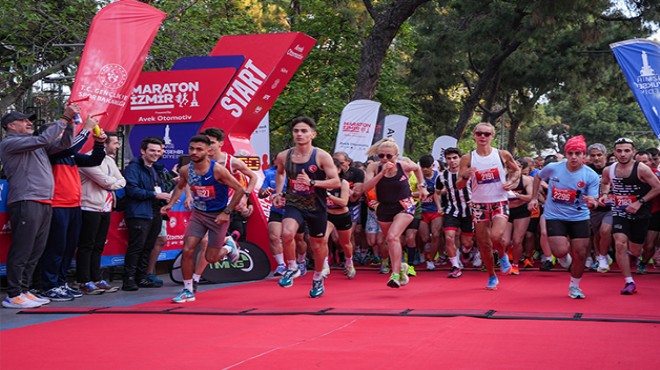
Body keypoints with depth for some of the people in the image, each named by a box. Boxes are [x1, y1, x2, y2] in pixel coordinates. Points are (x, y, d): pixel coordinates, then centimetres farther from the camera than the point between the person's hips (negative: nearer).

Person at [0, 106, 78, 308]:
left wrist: (70, 121, 6)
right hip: (26, 203, -9)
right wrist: (63, 119, -7)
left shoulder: (35, 144, 24)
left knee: (36, 251, 10)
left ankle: (24, 291, 16)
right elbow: (43, 139, -14)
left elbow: (63, 143, 19)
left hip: (44, 203, 9)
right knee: (21, 251, -8)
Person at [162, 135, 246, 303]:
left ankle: (229, 245, 34)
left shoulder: (217, 170, -22)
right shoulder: (185, 170, -7)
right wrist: (171, 203, 1)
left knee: (211, 258, 0)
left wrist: (226, 212, -18)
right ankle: (188, 291, 3)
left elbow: (239, 189, -16)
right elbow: (180, 186, 16)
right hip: (198, 214, 4)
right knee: (187, 250, -11)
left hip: (218, 216, -4)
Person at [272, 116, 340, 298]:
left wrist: (312, 182, -26)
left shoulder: (321, 156, -13)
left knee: (318, 244, 14)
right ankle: (292, 269, -3)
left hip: (317, 207, -1)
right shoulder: (283, 156, -3)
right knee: (287, 233, -28)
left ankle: (318, 278, 40)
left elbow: (336, 182, -15)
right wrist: (278, 192, 9)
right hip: (294, 204, 1)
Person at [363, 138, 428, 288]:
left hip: (404, 206, -3)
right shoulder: (374, 167, -12)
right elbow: (366, 187, -26)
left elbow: (417, 168, 12)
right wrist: (382, 173, -32)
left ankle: (395, 274, -25)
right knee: (390, 241, 16)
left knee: (392, 236, -24)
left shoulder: (404, 165, -12)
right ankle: (401, 267, 43)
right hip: (384, 208, 3)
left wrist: (422, 186, 11)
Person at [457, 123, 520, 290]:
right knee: (483, 243, 5)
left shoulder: (502, 155, -2)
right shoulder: (467, 159, -2)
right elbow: (459, 186, -3)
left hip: (500, 202, -2)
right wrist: (465, 176, -24)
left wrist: (511, 182, -5)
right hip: (479, 204, 2)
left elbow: (517, 170, 15)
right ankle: (492, 276, 25)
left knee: (496, 236, -25)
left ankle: (503, 256, 10)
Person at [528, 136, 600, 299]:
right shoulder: (553, 168, -9)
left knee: (580, 254, 1)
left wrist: (592, 202, -36)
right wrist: (534, 198, 7)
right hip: (554, 216, -1)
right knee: (561, 251, -16)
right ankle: (565, 258, 25)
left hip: (579, 218, 1)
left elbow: (594, 202, -13)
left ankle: (574, 286, 26)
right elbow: (538, 177, 12)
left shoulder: (591, 176, -12)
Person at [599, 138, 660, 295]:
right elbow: (604, 183, 18)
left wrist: (640, 202, -19)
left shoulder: (641, 169, -18)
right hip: (620, 212, 2)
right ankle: (629, 282, -8)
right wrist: (605, 194, -3)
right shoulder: (608, 170, -5)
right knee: (620, 244, -17)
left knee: (635, 252, 7)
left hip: (640, 214, -2)